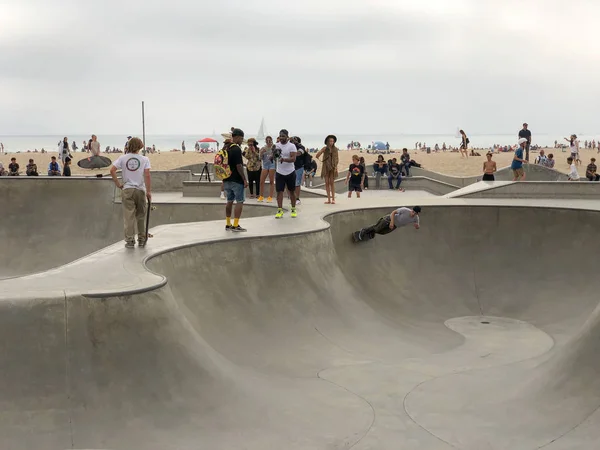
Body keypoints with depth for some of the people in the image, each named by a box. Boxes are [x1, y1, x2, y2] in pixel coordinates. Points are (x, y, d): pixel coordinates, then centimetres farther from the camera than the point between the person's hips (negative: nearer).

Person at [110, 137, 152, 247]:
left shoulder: (122, 158, 1)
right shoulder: (144, 159, -3)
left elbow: (112, 170, -7)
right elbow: (147, 175, -10)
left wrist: (118, 184, 2)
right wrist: (148, 191, -6)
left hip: (127, 190, 0)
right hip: (140, 190, 0)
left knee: (128, 216, 1)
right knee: (141, 216, 11)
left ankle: (130, 240, 0)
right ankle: (142, 240, 18)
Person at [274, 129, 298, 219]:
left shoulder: (291, 146, -8)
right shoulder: (276, 145, 4)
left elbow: (293, 158, -19)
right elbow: (273, 157, 8)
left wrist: (284, 159, -36)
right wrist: (275, 154, -15)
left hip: (290, 172, -2)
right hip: (279, 172, 3)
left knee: (292, 191, 8)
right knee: (279, 191, -2)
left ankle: (293, 210, 19)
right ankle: (280, 210, 3)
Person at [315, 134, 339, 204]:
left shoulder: (335, 149, 3)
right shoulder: (325, 149, 1)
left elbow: (337, 159, 5)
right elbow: (316, 156, -1)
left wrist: (336, 166, -6)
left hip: (333, 167, -1)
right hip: (326, 167, 1)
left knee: (332, 183, -4)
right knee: (327, 183, 1)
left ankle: (333, 199, -3)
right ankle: (329, 199, 5)